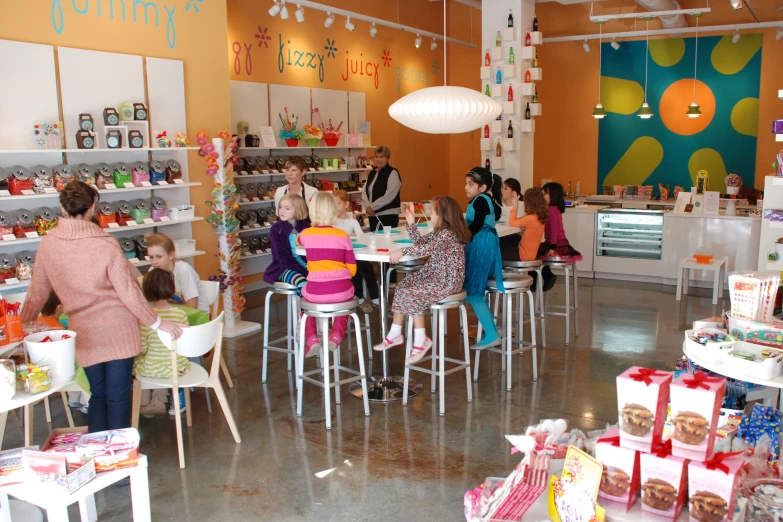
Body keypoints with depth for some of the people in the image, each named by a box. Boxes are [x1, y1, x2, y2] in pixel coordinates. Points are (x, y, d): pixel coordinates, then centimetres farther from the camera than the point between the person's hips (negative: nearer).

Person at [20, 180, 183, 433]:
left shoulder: (47, 244, -4)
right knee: (118, 397, 7)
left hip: (84, 334, 3)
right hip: (118, 331, -3)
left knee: (97, 394, 19)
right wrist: (157, 323, -2)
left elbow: (36, 294, 5)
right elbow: (128, 292, -12)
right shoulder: (105, 244, -15)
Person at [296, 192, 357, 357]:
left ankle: (311, 339, 20)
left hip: (315, 292, 0)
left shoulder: (306, 234, 1)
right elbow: (352, 269, 4)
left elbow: (298, 241, 29)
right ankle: (336, 335, 19)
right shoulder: (342, 235, -1)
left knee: (303, 295, 35)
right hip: (341, 291, 0)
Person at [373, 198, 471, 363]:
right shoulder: (439, 231, 9)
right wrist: (411, 224, 8)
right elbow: (421, 242, 17)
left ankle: (421, 340, -8)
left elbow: (427, 249, -32)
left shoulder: (448, 234, -21)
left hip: (447, 281, -10)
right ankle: (395, 333, 12)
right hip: (434, 275, 10)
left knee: (412, 294, -21)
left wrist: (402, 252, -32)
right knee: (401, 287, 5)